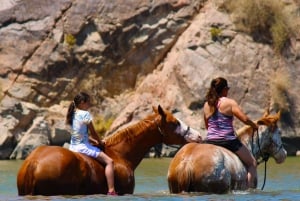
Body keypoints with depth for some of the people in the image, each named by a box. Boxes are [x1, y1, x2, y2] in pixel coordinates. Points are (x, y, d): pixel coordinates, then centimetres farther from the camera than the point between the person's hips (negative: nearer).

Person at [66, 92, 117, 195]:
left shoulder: (73, 114, 11)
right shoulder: (85, 114, -13)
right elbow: (93, 133, -7)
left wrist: (94, 140, 17)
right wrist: (100, 142, 9)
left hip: (73, 147, 9)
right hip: (83, 147, -9)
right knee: (109, 161, -10)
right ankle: (111, 190, -20)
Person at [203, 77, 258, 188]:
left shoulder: (206, 105, 9)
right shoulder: (230, 102, -8)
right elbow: (245, 119, -13)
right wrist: (255, 126, 5)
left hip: (210, 141, 5)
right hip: (228, 141, -5)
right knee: (252, 163, 11)